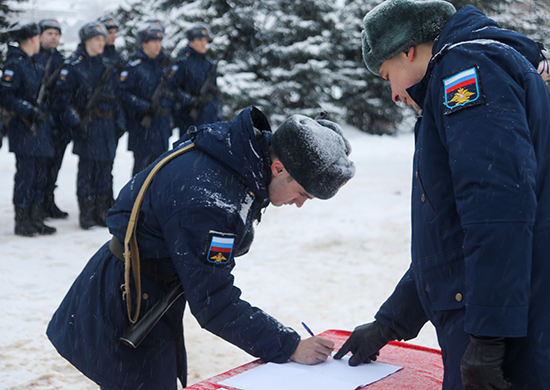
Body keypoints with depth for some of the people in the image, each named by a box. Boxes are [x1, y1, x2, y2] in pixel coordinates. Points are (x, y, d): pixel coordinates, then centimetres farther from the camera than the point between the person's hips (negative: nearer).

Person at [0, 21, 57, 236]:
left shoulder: (33, 64, 17)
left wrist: (46, 116, 14)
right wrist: (29, 110, -20)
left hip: (39, 129, 9)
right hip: (24, 130, -9)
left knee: (39, 175, 10)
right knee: (25, 174, -5)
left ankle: (35, 219, 18)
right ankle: (22, 221, 4)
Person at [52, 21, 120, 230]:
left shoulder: (107, 66, 15)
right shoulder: (73, 66, -4)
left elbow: (116, 96, 20)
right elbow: (62, 96, -10)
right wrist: (75, 122, -16)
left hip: (107, 125, 6)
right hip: (87, 126, -6)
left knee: (105, 165, 7)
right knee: (87, 166, -5)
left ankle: (101, 211, 15)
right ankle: (86, 213, 3)